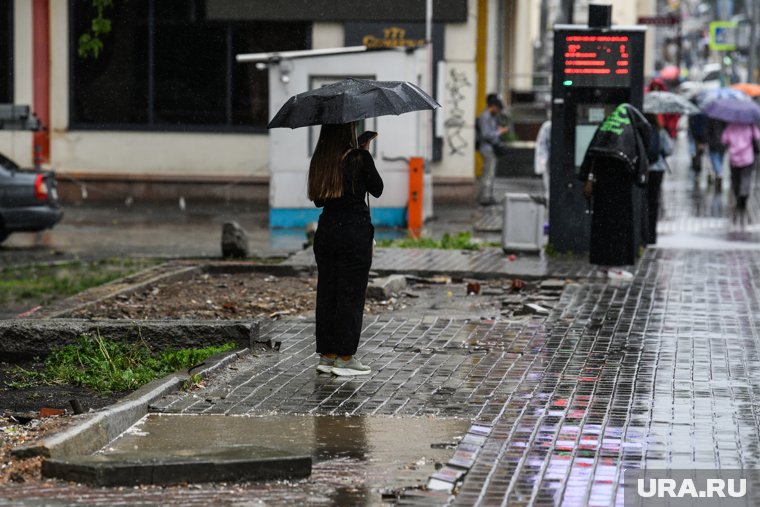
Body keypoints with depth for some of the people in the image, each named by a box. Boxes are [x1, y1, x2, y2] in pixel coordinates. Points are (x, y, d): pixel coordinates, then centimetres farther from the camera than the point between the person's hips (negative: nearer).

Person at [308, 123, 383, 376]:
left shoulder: (319, 161, 4)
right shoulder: (360, 158, -11)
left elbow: (318, 200, 12)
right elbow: (377, 189, 3)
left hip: (326, 230, 5)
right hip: (355, 230, -5)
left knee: (326, 292, 11)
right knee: (351, 294, 1)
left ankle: (327, 355, 15)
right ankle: (345, 357, 3)